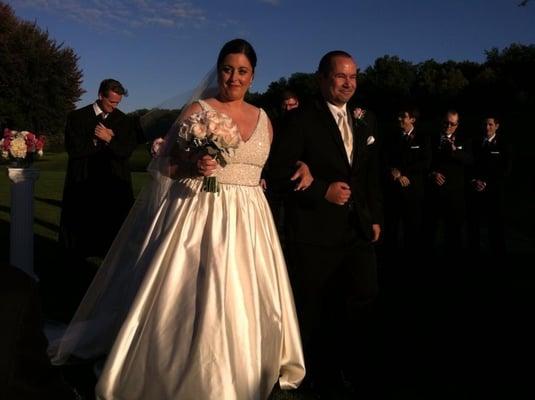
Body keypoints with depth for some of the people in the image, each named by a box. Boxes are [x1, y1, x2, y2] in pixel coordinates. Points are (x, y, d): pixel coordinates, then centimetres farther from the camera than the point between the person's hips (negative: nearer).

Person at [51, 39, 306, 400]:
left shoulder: (264, 119, 12)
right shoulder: (197, 110, -2)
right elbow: (168, 166, -5)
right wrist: (194, 167, -22)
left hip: (247, 221, 4)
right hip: (198, 215, -4)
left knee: (242, 304, 9)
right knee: (186, 299, -1)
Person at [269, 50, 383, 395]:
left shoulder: (362, 128, 17)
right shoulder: (301, 120, -4)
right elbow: (281, 172, -11)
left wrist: (376, 218, 12)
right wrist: (323, 190, -18)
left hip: (359, 232, 6)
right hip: (314, 234, -5)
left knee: (362, 303, 5)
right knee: (316, 312, 7)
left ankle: (356, 374, 25)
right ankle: (323, 379, 26)